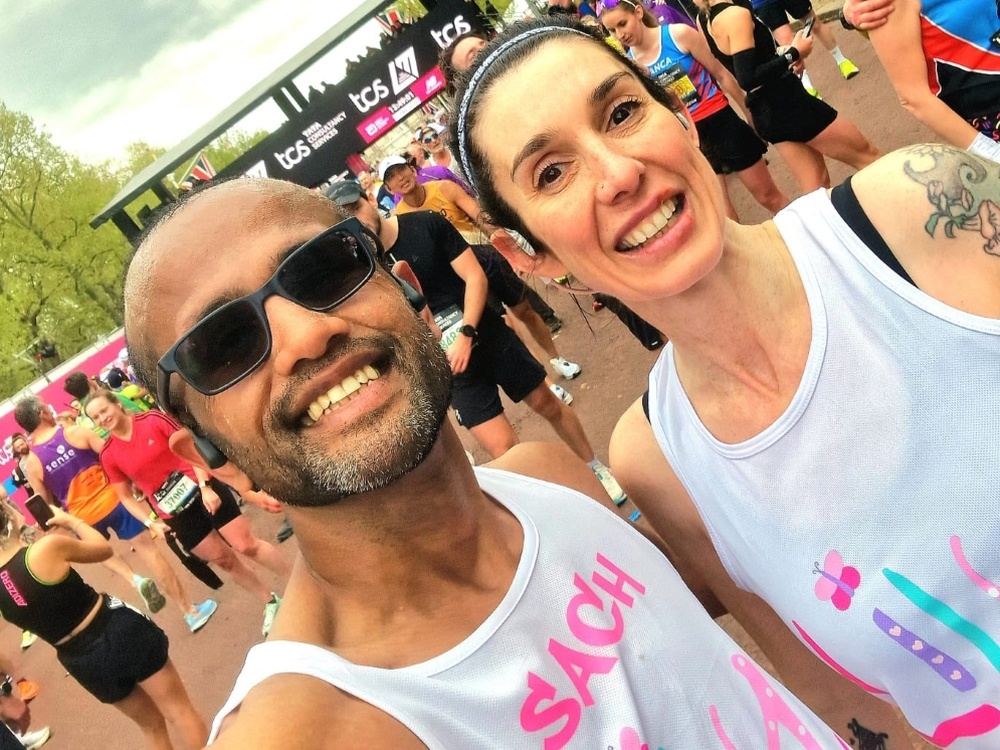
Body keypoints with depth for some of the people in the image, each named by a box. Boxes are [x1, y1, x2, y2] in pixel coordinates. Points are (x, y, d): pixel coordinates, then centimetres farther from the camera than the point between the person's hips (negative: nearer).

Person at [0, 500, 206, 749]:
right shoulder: (46, 548, -22)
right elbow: (104, 549, -3)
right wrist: (71, 520, 13)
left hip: (84, 664, 5)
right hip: (118, 633, -5)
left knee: (151, 724, 24)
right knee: (179, 711, 12)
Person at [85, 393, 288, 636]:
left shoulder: (152, 420, -9)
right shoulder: (109, 456, -3)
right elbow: (125, 497, 6)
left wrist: (205, 486, -15)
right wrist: (150, 522, -6)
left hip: (199, 490, -2)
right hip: (175, 515, 2)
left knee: (246, 545, -3)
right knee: (224, 560, 9)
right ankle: (270, 602, 28)